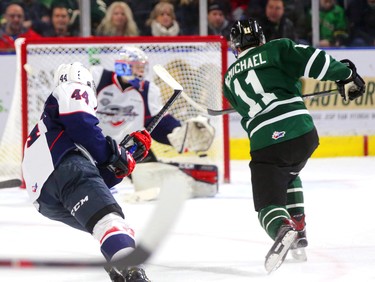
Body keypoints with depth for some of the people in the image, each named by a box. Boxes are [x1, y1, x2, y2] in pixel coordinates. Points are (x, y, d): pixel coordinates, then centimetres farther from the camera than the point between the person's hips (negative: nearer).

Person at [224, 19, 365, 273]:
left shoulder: (230, 78, 20)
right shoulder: (277, 50, 8)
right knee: (288, 176, 33)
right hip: (304, 133, 1)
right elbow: (314, 61, -5)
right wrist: (346, 74, 8)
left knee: (269, 203, -1)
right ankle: (299, 233, 26)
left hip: (266, 144, -1)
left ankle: (283, 229, -35)